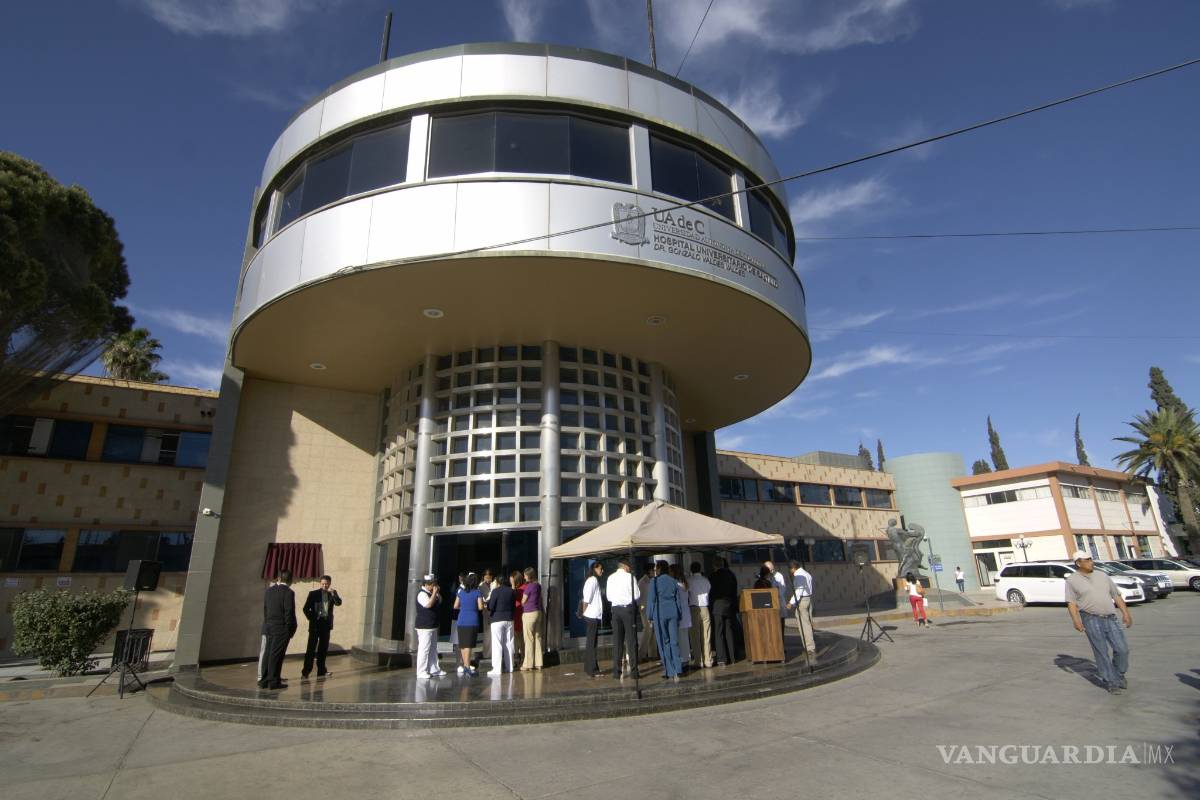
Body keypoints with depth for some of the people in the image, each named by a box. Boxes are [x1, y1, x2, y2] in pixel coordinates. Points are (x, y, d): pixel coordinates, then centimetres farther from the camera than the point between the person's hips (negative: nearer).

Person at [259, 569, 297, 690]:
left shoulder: (269, 591, 7)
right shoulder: (288, 593, -14)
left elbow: (265, 610, 10)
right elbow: (289, 613, -14)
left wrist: (267, 624, 16)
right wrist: (292, 630, -4)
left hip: (269, 627, 6)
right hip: (282, 629, -6)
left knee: (269, 654, 13)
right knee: (276, 655, 0)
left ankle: (264, 681, 18)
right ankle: (273, 682, 5)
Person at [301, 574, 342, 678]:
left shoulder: (332, 593, 5)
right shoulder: (313, 593, -3)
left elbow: (338, 603, -11)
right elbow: (305, 608, 0)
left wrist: (333, 593, -22)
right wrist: (311, 618, -6)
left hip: (326, 624, 3)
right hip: (315, 624, -3)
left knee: (323, 648, 9)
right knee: (311, 648, -5)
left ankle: (321, 670, 17)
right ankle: (306, 671, 0)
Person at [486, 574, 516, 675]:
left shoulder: (495, 591, -10)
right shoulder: (511, 591, 5)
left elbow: (490, 607, -11)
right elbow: (514, 606, 11)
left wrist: (488, 599, 7)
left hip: (497, 620, -5)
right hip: (509, 619, 5)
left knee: (497, 644, -1)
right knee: (509, 644, 11)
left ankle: (497, 668, -2)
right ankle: (509, 667, 15)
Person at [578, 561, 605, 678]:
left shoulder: (595, 580, 18)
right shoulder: (592, 580, -12)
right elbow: (586, 598, -18)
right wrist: (584, 612, -11)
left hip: (595, 616, 9)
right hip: (592, 615, -9)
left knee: (591, 642, 12)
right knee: (591, 643, -5)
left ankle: (591, 669, 18)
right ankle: (591, 670, -2)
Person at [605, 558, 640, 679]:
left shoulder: (610, 578, 6)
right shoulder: (629, 577, -7)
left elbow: (608, 596, 8)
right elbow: (637, 595, -5)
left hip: (615, 609, 4)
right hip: (628, 608, -4)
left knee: (617, 641, 7)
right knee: (631, 640, 2)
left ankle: (616, 671, 9)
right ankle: (633, 671, 2)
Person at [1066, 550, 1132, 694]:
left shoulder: (1102, 576, 14)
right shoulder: (1072, 580, 1)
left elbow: (1116, 595, 15)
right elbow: (1071, 603, -4)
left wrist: (1125, 613, 5)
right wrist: (1076, 620, -16)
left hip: (1110, 619, 4)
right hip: (1091, 619, -4)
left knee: (1122, 649, 0)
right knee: (1102, 652, -1)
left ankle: (1119, 675, 25)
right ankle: (1111, 682, 11)